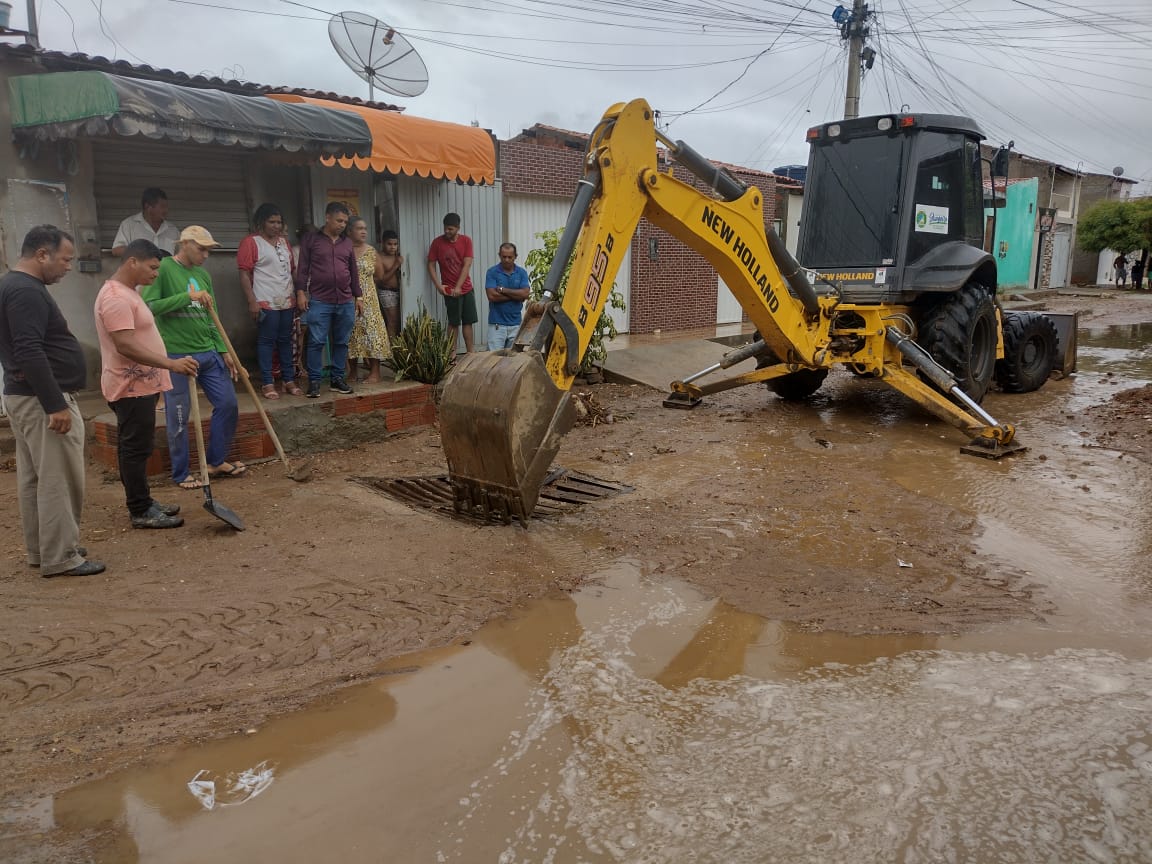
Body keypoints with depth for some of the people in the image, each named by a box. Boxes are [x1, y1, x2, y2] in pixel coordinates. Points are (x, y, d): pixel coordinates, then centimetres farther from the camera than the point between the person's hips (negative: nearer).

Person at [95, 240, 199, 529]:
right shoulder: (115, 297, -20)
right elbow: (126, 346, -28)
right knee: (135, 448, -4)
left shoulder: (127, 292, 15)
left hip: (140, 385, 11)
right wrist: (171, 364, -31)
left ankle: (142, 501, 24)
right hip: (131, 387, -11)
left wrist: (166, 366, 24)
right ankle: (141, 511, 3)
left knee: (136, 447, 16)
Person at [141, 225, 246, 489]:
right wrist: (188, 297, -22)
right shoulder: (163, 269, -8)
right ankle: (181, 474, 16)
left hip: (209, 353, 7)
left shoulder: (203, 275, 12)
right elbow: (148, 306, -19)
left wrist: (224, 351, 11)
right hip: (176, 355, -7)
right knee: (179, 417, 2)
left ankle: (216, 461, 24)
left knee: (228, 404, 8)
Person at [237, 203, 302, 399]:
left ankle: (289, 381, 17)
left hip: (287, 302, 6)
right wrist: (252, 301, -17)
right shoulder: (251, 242, -5)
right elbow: (244, 274, -10)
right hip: (266, 302, -6)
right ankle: (267, 383, 3)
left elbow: (293, 269, 19)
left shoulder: (285, 241, 15)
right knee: (266, 342, -2)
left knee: (286, 341, 10)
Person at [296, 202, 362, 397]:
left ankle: (337, 378, 16)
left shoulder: (347, 243, 14)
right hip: (319, 301, -4)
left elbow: (354, 272, 18)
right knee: (316, 342, -5)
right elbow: (302, 268, 1)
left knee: (341, 342, 7)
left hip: (345, 302, 4)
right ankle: (314, 381, 1)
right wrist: (301, 292, -8)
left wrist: (358, 296, 14)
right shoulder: (310, 240, 3)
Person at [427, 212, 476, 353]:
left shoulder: (466, 240, -3)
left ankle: (470, 353, 12)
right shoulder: (437, 242, -6)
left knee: (468, 321, 6)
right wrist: (438, 285, -13)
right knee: (454, 323, 0)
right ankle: (452, 354, 7)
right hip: (450, 290, -2)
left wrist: (458, 287, -16)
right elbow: (431, 265, -2)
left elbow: (467, 265, -9)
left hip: (466, 288, 3)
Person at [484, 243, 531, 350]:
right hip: (497, 324, -3)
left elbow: (525, 294, -8)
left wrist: (503, 290, -10)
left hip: (515, 323, 3)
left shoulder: (522, 272, 6)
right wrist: (515, 295, -9)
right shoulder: (492, 272, -2)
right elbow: (492, 296, -13)